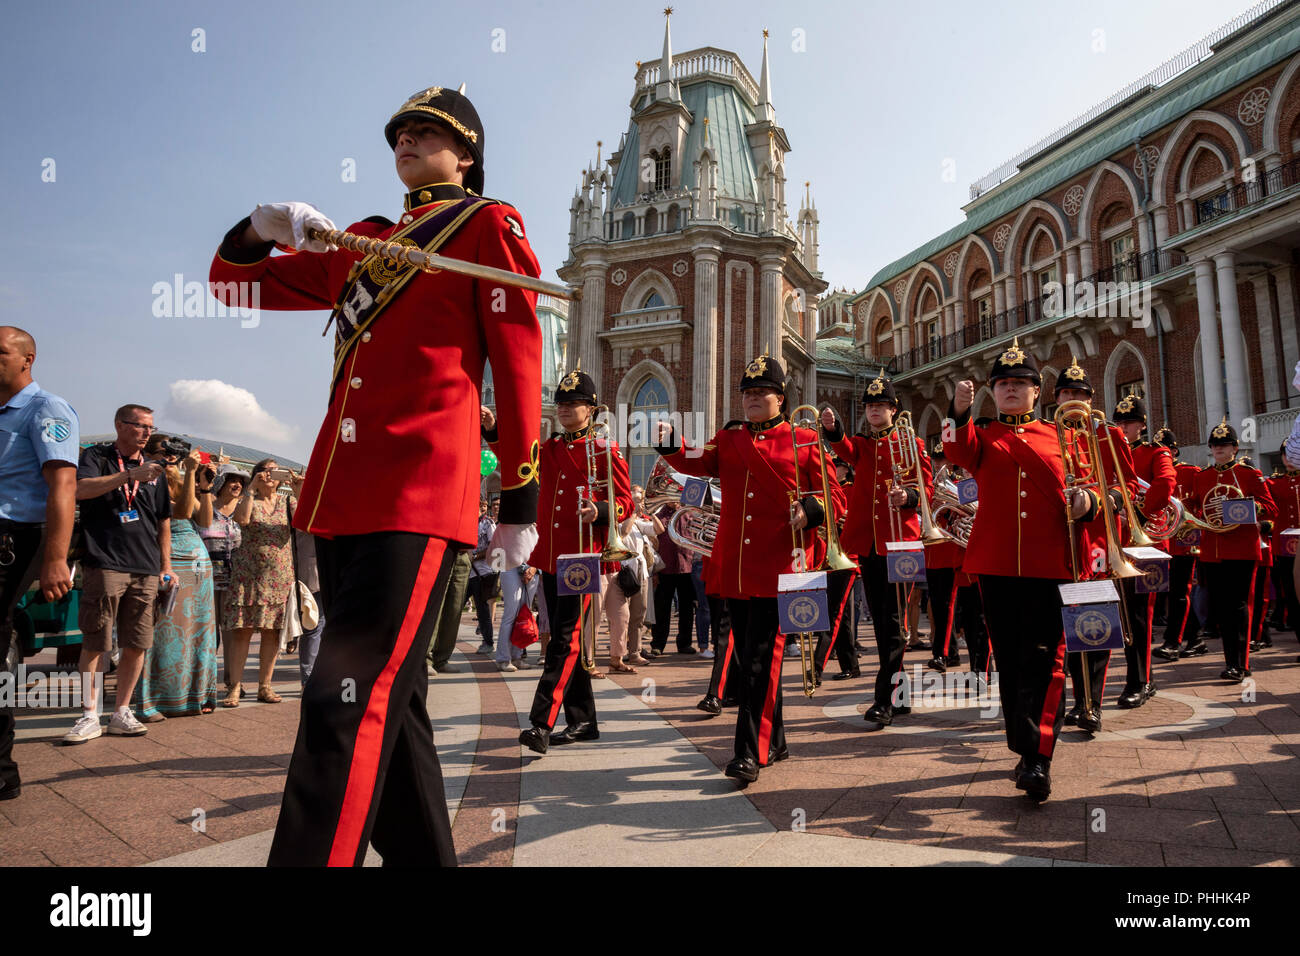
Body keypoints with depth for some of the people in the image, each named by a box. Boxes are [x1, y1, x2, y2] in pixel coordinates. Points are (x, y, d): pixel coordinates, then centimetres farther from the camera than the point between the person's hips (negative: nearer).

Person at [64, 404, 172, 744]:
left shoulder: (153, 469, 18)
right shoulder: (97, 456, 6)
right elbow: (80, 489, -15)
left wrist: (166, 566, 16)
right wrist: (128, 475, -22)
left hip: (146, 570, 4)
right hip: (104, 564, -4)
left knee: (137, 644, 5)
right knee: (94, 644, -1)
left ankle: (122, 713, 15)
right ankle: (89, 716, 8)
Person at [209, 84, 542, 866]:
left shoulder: (488, 224, 7)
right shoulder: (363, 241, 24)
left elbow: (519, 362, -1)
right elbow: (236, 284, 28)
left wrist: (521, 502, -4)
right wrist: (260, 230, 5)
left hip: (418, 499, -7)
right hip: (341, 499, 7)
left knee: (350, 699, -13)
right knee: (392, 697, 13)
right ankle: (423, 856, 27)